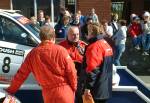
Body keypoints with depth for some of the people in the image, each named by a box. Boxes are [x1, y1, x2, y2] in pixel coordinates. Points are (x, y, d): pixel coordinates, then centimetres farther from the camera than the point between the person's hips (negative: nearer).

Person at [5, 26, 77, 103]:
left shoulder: (33, 54, -2)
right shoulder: (60, 50, -11)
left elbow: (21, 74, 4)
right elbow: (71, 71, -9)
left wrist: (10, 90, 17)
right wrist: (74, 88, 8)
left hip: (48, 94, 3)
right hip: (64, 91, -3)